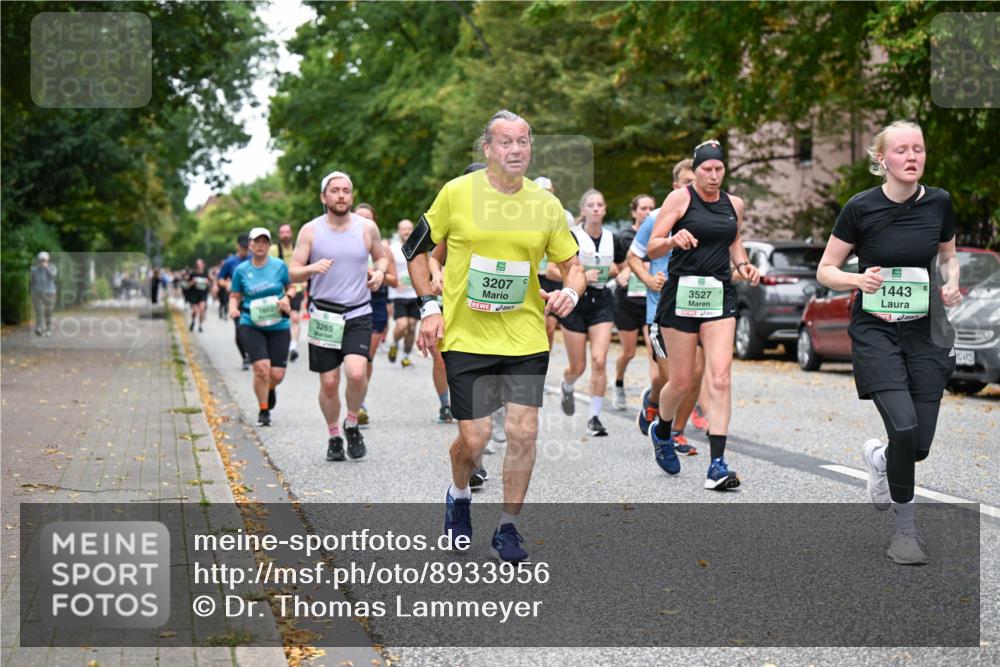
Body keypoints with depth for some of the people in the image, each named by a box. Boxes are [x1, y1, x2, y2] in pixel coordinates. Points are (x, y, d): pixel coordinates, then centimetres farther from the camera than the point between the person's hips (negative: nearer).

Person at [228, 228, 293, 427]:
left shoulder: (279, 266, 1)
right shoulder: (241, 270, 3)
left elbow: (292, 286, 14)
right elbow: (235, 295, 11)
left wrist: (287, 298, -7)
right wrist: (233, 307, -10)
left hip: (278, 325, 1)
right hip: (251, 325, -1)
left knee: (277, 375, -2)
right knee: (261, 368, -16)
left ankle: (270, 389, 37)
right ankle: (263, 411, 5)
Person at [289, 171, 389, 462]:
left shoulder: (367, 228, 2)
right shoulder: (310, 231, -1)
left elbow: (381, 257, 19)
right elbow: (293, 273, 0)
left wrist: (379, 272, -4)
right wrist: (313, 268, -21)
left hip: (358, 314, 0)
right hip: (324, 314, 0)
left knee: (357, 373, -20)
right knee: (329, 382, 3)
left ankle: (352, 424, 7)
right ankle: (334, 437, 24)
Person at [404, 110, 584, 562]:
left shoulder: (545, 204, 2)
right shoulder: (457, 193, -4)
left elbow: (572, 265, 11)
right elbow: (415, 250, 6)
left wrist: (569, 292, -12)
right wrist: (429, 309, -3)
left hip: (526, 338, 2)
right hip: (466, 338, -2)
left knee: (524, 432, -3)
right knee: (474, 437, -2)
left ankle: (508, 527, 15)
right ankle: (459, 496, 32)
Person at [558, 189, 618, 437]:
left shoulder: (612, 238, 5)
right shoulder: (572, 236, -8)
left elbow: (619, 268, 20)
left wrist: (614, 271, -1)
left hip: (601, 302, 2)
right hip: (575, 302, -2)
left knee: (599, 361, -12)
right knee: (578, 367, 5)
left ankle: (595, 417, -2)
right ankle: (567, 388, 43)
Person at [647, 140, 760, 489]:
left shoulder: (734, 204, 11)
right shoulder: (680, 198, -3)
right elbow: (652, 248, -5)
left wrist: (743, 264, 9)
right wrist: (673, 240, -26)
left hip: (720, 295, 3)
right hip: (681, 293, -3)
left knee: (720, 378, -11)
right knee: (681, 381, 2)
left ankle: (717, 465, -12)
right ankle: (661, 431, 36)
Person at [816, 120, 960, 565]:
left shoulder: (939, 202, 0)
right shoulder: (861, 208, -9)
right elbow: (825, 270, -2)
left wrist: (952, 283, -4)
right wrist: (859, 280, -21)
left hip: (924, 331, 3)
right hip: (875, 331, -3)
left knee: (921, 443, 0)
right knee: (904, 428, -19)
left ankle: (877, 458, 39)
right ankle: (905, 530, 2)